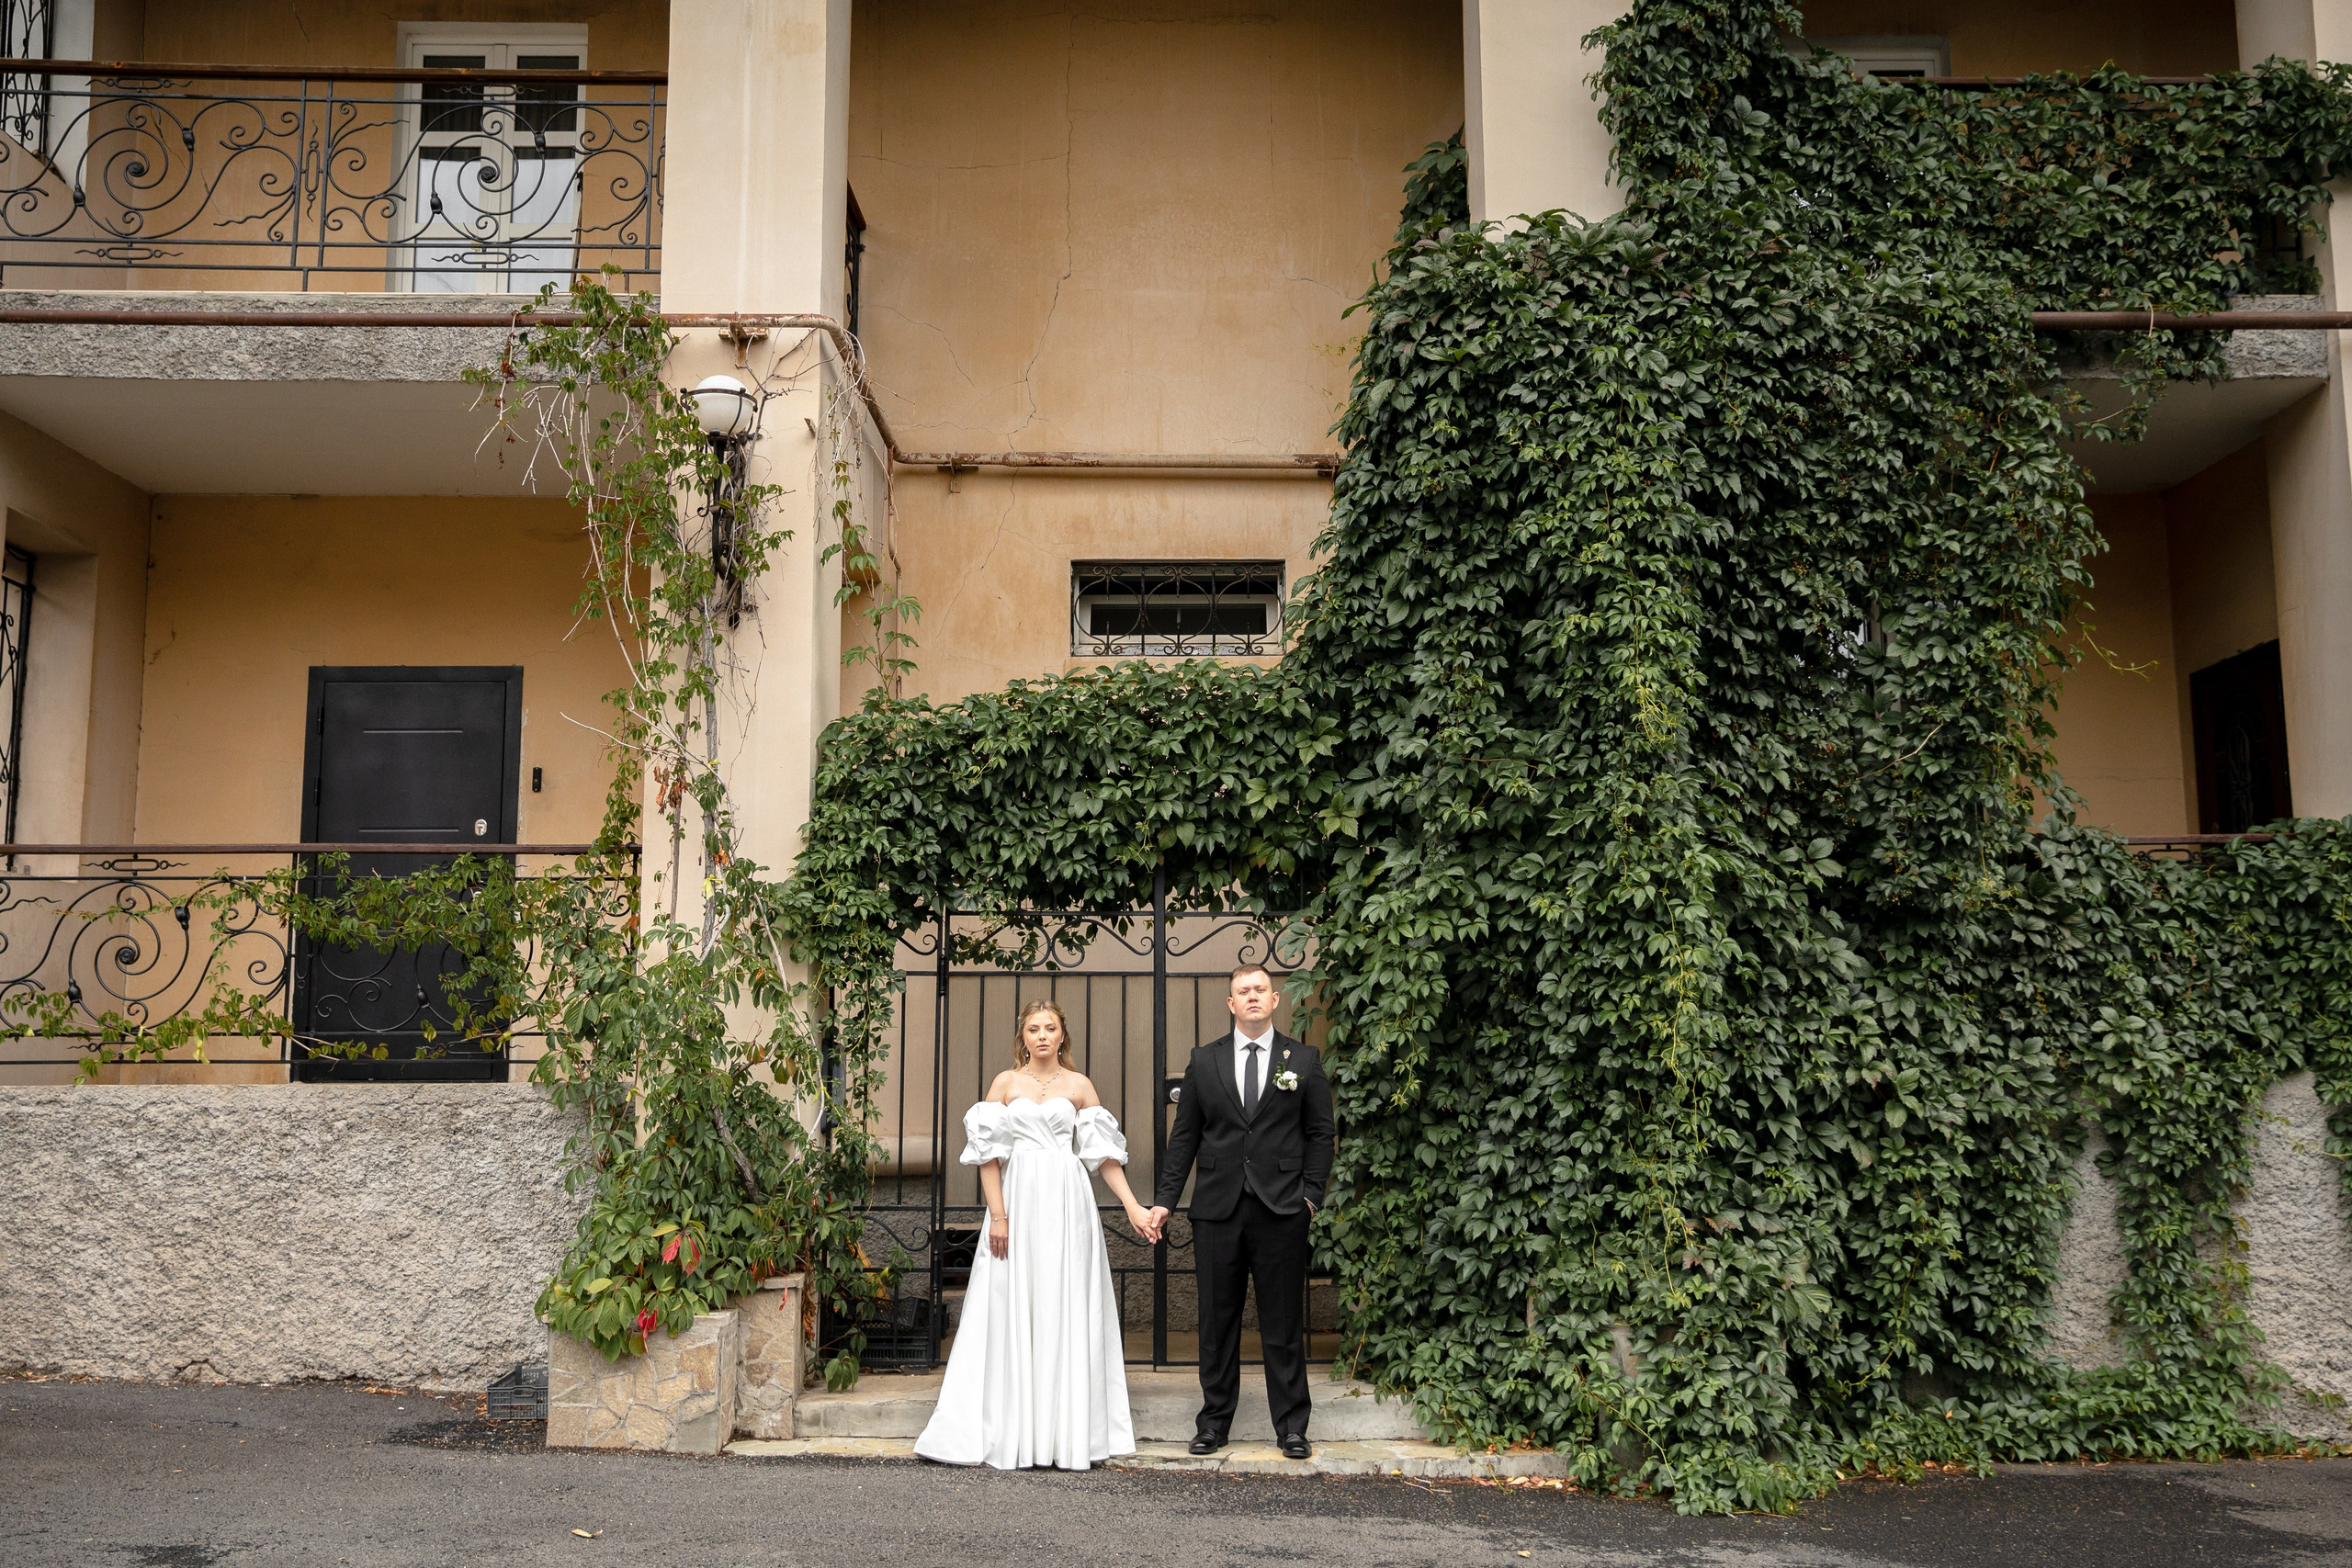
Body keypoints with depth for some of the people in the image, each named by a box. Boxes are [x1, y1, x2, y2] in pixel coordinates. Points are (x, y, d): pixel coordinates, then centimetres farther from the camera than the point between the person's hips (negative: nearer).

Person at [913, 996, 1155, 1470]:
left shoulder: (1079, 1086, 8)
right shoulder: (1005, 1083, 6)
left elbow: (1105, 1153, 6)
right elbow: (988, 1152, 0)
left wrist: (1134, 1207, -3)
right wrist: (998, 1215, -9)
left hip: (1068, 1204, 1)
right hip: (1019, 1203, 0)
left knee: (1069, 1313, 1)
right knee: (1015, 1313, 1)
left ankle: (1070, 1435, 9)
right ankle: (1014, 1437, 7)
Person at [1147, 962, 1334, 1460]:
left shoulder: (1304, 1060, 6)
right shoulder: (1204, 1061, 9)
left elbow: (1320, 1134, 6)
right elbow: (1184, 1136, 9)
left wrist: (1311, 1195, -4)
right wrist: (1164, 1200, 3)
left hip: (1281, 1211, -1)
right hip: (1218, 1208, 1)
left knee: (1284, 1324, 3)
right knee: (1217, 1320, 7)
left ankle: (1291, 1426, 13)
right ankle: (1214, 1419, 18)